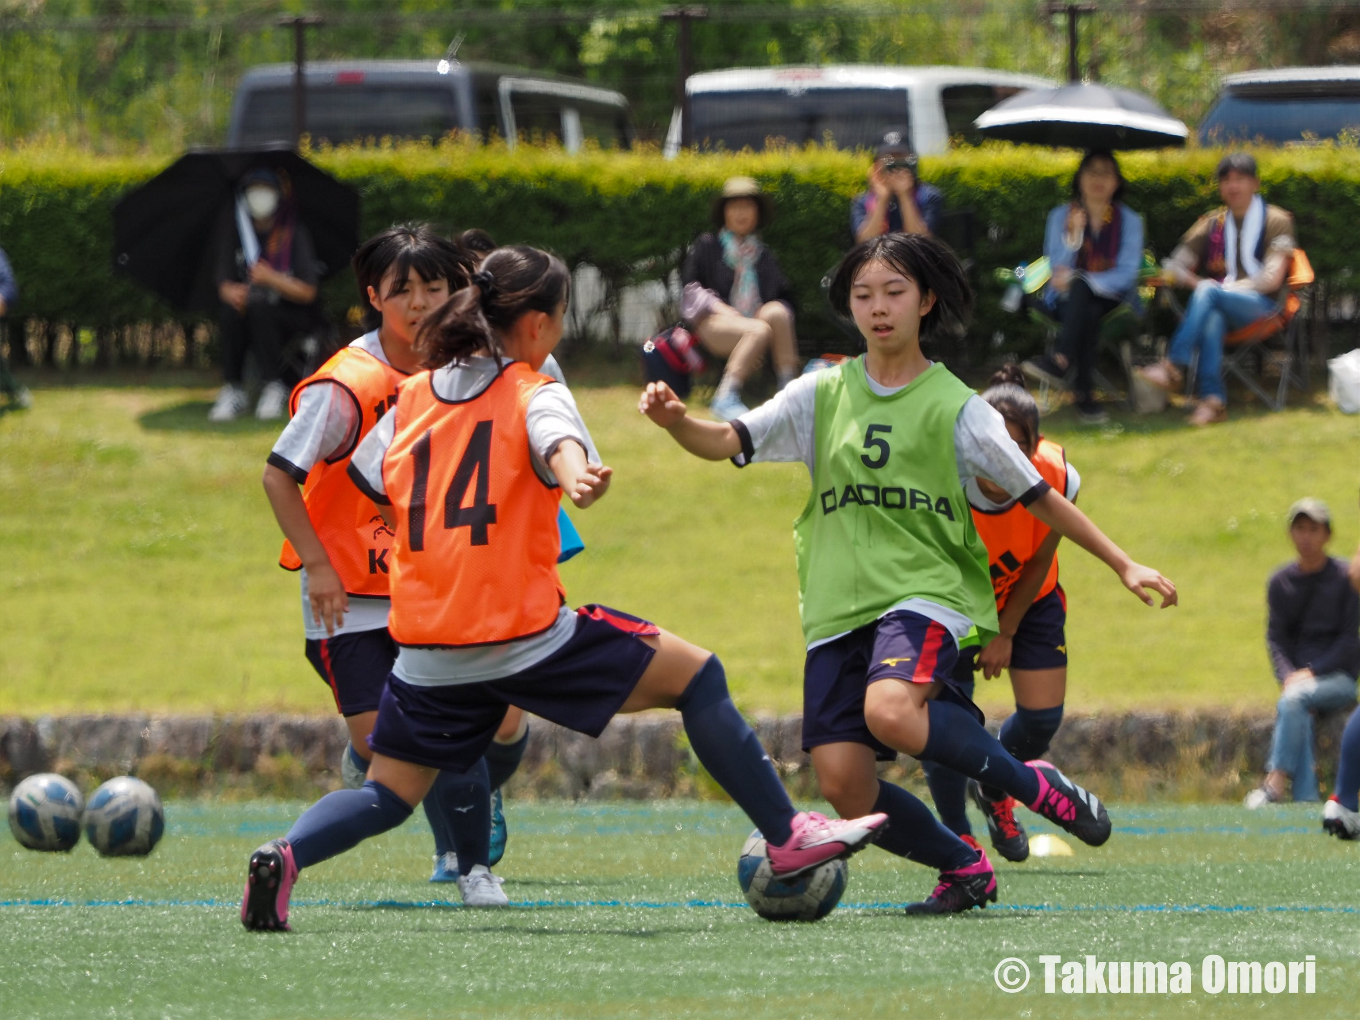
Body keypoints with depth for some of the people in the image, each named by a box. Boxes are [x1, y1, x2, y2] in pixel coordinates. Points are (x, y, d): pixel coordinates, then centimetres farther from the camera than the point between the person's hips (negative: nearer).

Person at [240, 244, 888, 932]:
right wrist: (578, 479, -47)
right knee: (696, 675, 7)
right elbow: (559, 441, -25)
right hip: (523, 636, -5)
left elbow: (369, 483, 23)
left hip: (426, 654, 5)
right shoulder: (534, 392, -2)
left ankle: (284, 856, -16)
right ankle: (787, 836, 8)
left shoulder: (413, 397, 13)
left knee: (388, 795, 13)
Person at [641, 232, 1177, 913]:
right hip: (838, 607, 4)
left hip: (925, 594, -4)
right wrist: (675, 421, -20)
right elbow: (725, 443, 2)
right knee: (844, 787, -10)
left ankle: (1036, 786, -13)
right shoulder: (822, 394, 10)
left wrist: (1122, 565, 2)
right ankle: (965, 866, 15)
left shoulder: (956, 407, 2)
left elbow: (1037, 498, 6)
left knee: (890, 711, -35)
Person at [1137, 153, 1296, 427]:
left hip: (1262, 306, -3)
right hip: (1218, 304, 3)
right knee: (1211, 318, -37)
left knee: (1208, 292, -35)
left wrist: (1210, 288, -6)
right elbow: (1173, 267, 16)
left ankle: (1173, 367, -44)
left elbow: (1272, 279, -6)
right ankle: (1213, 399, -49)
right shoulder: (1212, 224, 18)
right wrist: (1202, 285, -6)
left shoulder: (1276, 221, 6)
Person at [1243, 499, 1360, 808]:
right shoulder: (1280, 582, 12)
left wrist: (1311, 672, -14)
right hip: (1298, 675, 3)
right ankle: (1306, 798, -40)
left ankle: (1275, 781, -39)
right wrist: (1287, 676, -11)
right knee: (1296, 711, -30)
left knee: (1293, 699, -33)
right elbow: (1276, 638, 8)